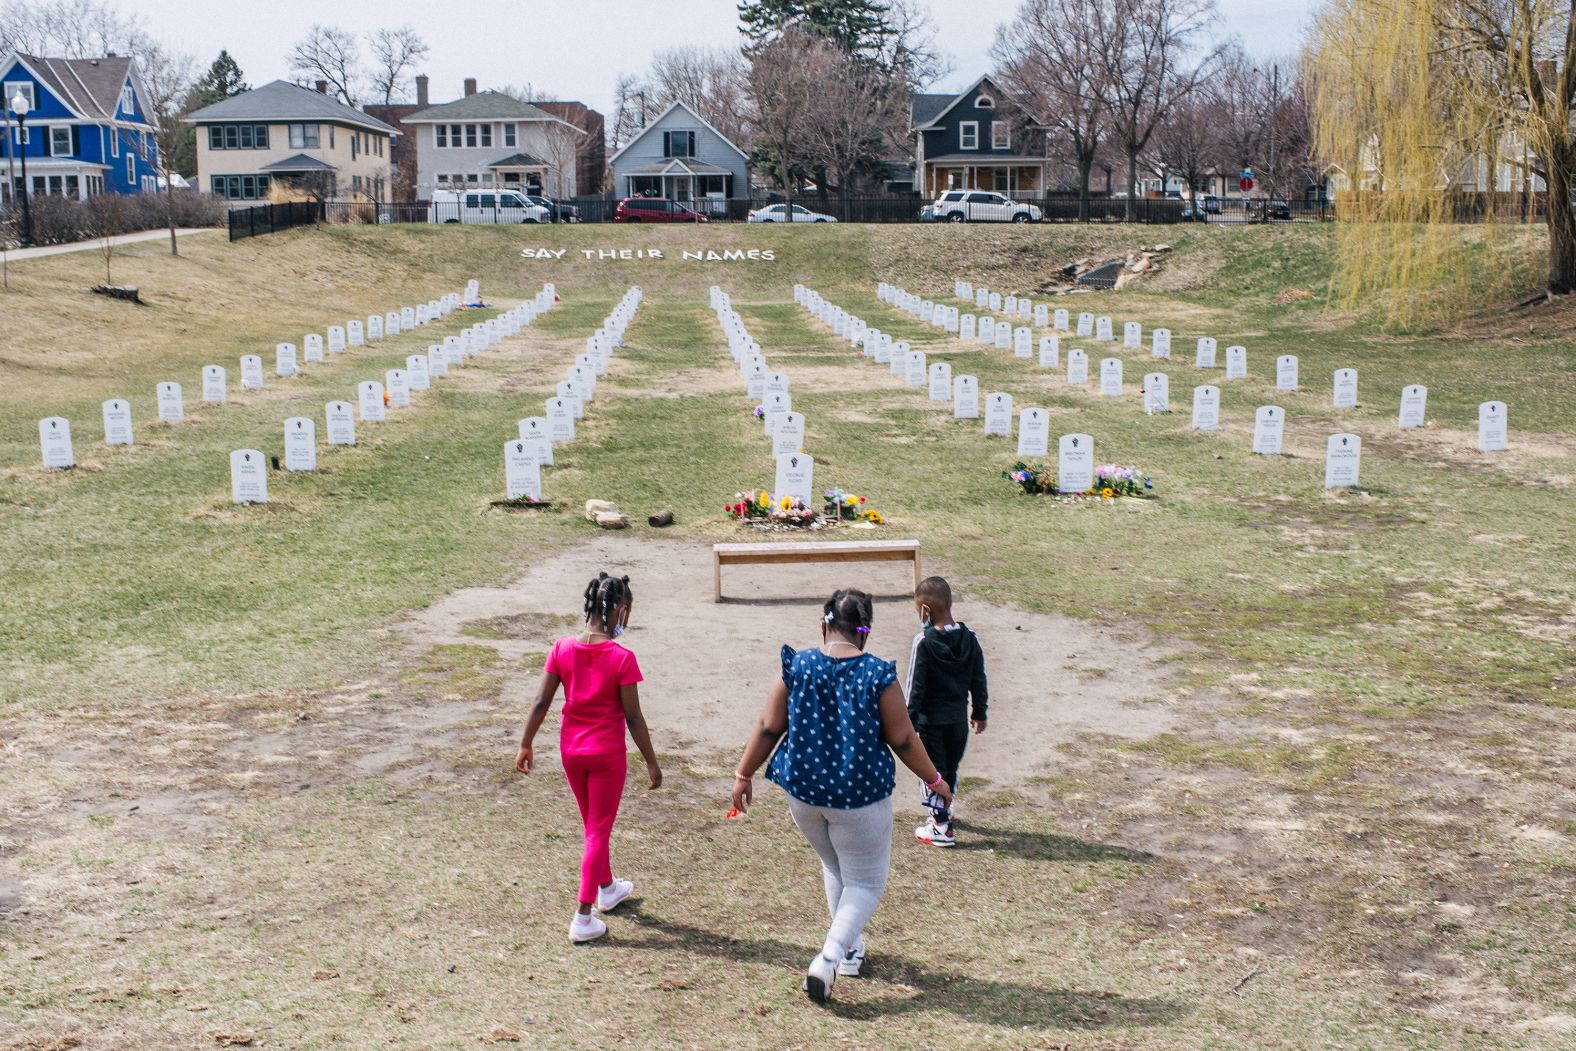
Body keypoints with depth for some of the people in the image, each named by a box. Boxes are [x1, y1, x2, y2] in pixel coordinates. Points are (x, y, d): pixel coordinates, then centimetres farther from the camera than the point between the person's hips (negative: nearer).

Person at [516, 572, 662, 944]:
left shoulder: (562, 649, -7)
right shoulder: (622, 659, -19)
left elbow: (541, 702, -3)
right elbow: (633, 717, -15)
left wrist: (526, 744, 8)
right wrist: (651, 762, -5)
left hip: (571, 752, 5)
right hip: (607, 754, -5)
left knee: (593, 824, 24)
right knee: (599, 832, 5)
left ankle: (607, 888, 45)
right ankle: (583, 919, 5)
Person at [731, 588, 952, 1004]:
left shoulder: (797, 667, -8)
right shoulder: (879, 676, -14)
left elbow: (768, 728, -3)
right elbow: (903, 740, -8)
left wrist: (744, 774, 11)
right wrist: (934, 779, 8)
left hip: (803, 792, 4)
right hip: (860, 796, -4)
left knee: (834, 867, 28)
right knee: (866, 881, 11)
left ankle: (849, 947, 39)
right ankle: (828, 959, -7)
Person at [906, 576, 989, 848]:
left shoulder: (923, 642, -19)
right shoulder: (969, 639, -5)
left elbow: (915, 685, -16)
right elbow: (979, 679, 4)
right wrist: (980, 712, 16)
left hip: (930, 719, -5)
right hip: (958, 717, 5)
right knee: (951, 767, 22)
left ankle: (941, 828, 9)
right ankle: (944, 810, 41)